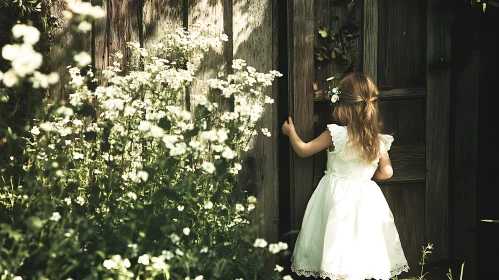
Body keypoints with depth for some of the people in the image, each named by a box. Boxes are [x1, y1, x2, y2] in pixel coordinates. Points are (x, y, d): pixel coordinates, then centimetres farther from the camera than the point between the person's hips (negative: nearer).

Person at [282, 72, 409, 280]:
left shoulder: (335, 134, -11)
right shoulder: (380, 140, -2)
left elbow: (303, 150, -1)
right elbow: (386, 172, 5)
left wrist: (290, 132, 17)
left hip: (338, 197, -3)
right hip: (366, 199, 3)